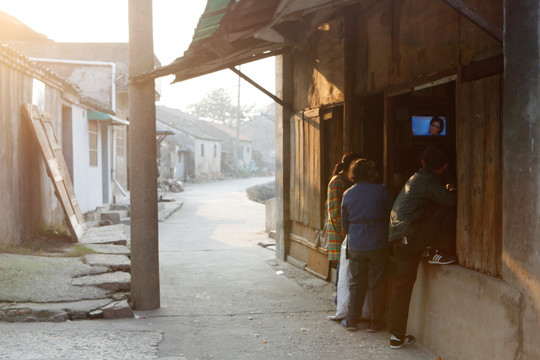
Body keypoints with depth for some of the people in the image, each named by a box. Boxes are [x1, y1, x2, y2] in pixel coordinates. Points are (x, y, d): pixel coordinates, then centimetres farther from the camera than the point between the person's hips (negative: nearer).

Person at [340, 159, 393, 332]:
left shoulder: (348, 194, 4)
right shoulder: (381, 191, -5)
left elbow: (344, 224, 12)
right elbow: (391, 215, 1)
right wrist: (388, 236, 18)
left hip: (355, 246, 3)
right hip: (378, 245, -2)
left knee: (356, 283, 12)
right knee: (376, 283, 6)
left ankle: (352, 320, 15)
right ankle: (375, 322, 11)